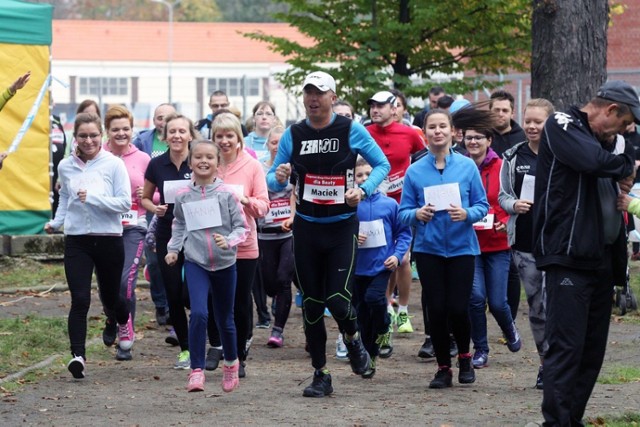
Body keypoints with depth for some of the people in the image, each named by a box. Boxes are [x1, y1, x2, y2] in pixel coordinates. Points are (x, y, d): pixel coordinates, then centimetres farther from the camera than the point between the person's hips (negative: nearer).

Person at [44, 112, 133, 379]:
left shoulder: (114, 165, -8)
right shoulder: (66, 166, 4)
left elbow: (125, 203, -12)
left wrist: (92, 198, -22)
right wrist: (56, 222, 4)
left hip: (109, 239, -1)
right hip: (76, 240, 1)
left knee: (110, 297, 16)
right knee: (80, 299, -13)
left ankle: (124, 321, 51)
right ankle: (78, 355, -15)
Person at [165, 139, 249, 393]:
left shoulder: (227, 194, -7)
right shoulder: (183, 196, -1)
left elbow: (242, 227, -4)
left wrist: (229, 241, -22)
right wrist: (173, 249, 4)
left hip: (225, 263, 0)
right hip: (195, 262, 0)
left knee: (225, 318, 15)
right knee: (198, 313, -20)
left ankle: (231, 362, 40)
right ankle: (196, 371, -15)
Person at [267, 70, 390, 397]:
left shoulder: (351, 131, -4)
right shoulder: (293, 135, 2)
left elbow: (383, 164, 3)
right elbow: (273, 180, 6)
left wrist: (363, 190, -14)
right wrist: (279, 177, -18)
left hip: (342, 226, -3)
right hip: (306, 227, 3)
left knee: (338, 298, -15)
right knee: (311, 303, 4)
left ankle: (353, 339, 19)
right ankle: (321, 375, 14)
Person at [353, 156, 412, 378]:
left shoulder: (389, 204, -2)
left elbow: (404, 232, 5)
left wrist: (397, 255, -7)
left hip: (381, 265, -2)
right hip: (357, 267, 2)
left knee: (374, 297, -26)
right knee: (362, 314, 7)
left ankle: (384, 329, 5)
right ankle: (368, 358, 21)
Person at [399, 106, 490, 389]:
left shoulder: (467, 166, 0)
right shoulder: (414, 171, 2)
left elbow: (482, 205, 2)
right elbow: (403, 212, 4)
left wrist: (467, 214, -18)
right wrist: (417, 214, -17)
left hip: (461, 246, -1)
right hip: (428, 249, 1)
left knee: (458, 308, -5)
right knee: (437, 310, 0)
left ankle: (464, 357, 22)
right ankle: (443, 368, 15)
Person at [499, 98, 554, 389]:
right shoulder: (513, 157, 8)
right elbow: (502, 195, 14)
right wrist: (514, 205, -5)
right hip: (524, 242, 4)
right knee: (535, 306, 11)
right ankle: (546, 361, 22)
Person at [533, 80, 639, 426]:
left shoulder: (599, 139, 20)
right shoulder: (562, 126, -5)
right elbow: (594, 160, -24)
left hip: (600, 260, 9)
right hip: (568, 257, -9)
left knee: (592, 349, 9)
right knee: (566, 347, -12)